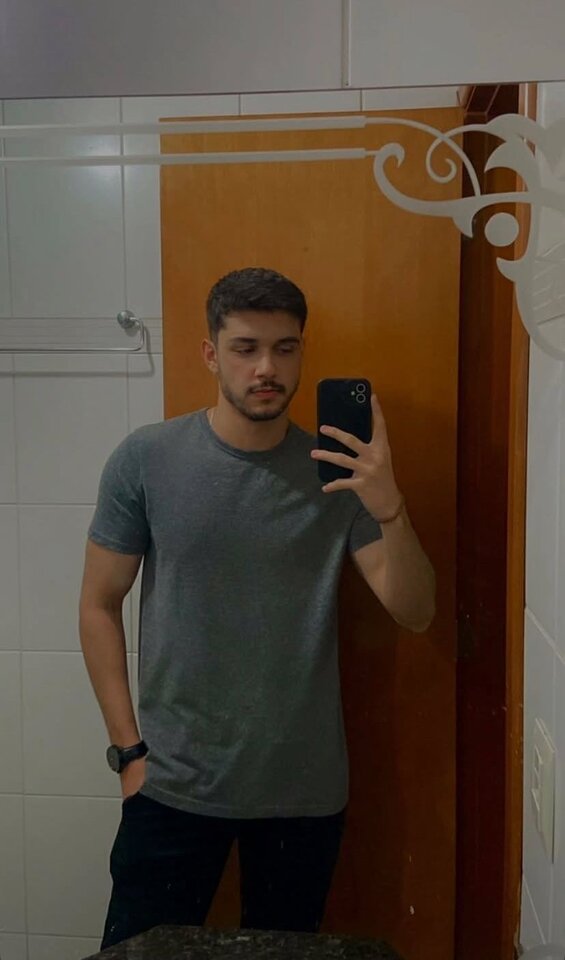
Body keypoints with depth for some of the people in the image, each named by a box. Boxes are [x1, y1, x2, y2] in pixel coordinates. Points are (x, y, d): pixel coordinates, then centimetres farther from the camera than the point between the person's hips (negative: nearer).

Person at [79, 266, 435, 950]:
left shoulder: (340, 470, -5)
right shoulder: (146, 459, -8)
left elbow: (414, 613, -8)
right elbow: (100, 605, -1)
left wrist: (388, 508, -26)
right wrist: (129, 749, -4)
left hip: (306, 790, 2)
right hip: (174, 785, -1)